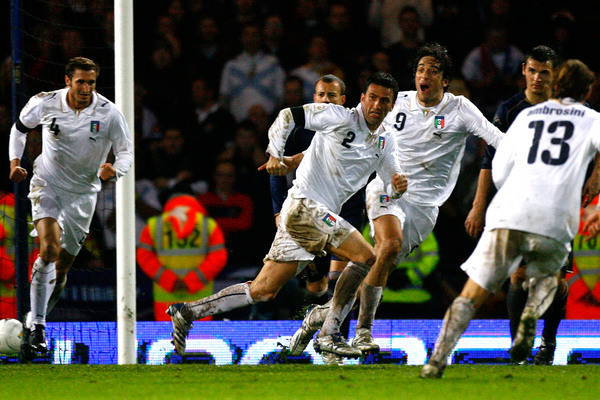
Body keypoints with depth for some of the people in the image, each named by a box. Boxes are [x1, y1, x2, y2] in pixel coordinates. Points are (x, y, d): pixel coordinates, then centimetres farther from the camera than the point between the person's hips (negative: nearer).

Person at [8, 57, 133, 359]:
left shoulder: (109, 114, -13)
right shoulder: (46, 104, -9)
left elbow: (126, 152, -6)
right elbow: (20, 127, 10)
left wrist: (114, 170, -28)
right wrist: (15, 162, -3)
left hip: (83, 194, 2)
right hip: (47, 186, -2)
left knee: (61, 267, 6)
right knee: (49, 248, -25)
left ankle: (33, 325, 26)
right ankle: (37, 326, -22)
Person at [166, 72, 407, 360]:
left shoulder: (384, 144, 16)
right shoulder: (339, 117, -5)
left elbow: (391, 189, 16)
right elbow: (288, 116, -6)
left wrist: (398, 186, -8)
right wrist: (275, 155, -18)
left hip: (322, 215, 8)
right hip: (304, 205, -8)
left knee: (263, 290, 4)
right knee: (366, 257, -18)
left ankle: (188, 313, 9)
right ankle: (329, 335, -15)